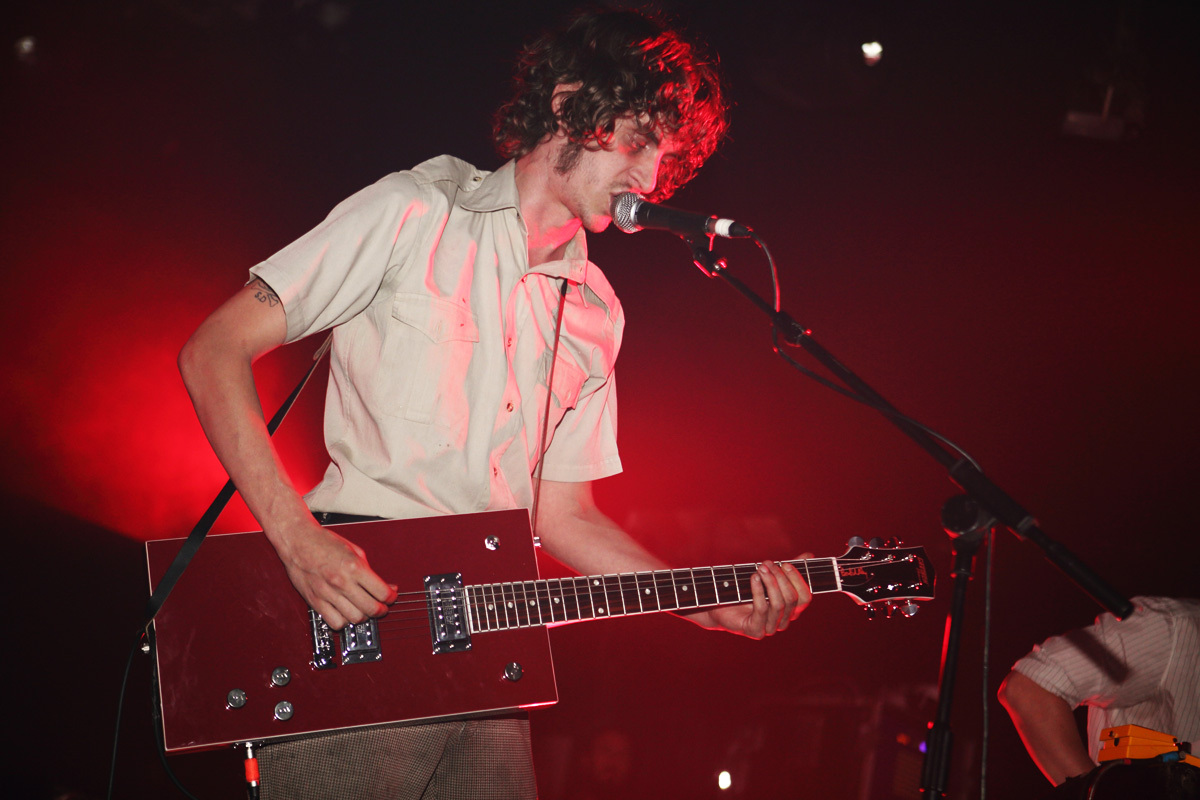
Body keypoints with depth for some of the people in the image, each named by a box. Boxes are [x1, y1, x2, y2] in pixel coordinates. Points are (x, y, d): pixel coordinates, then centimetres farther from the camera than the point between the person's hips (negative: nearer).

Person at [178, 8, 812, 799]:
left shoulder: (594, 315, 15)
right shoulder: (413, 214, -2)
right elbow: (213, 352, -6)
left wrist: (714, 606, 6)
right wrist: (295, 535, -17)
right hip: (348, 625, -6)